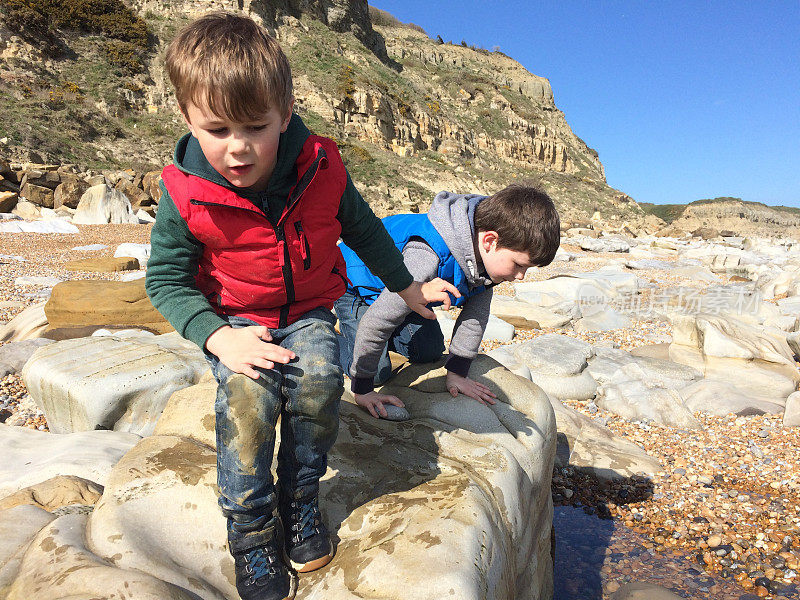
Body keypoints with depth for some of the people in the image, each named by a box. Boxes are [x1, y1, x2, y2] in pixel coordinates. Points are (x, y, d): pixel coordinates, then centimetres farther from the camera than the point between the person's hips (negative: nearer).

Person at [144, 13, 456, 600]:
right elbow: (166, 277, -7)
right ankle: (252, 531, -4)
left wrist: (407, 286, 14)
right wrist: (218, 336, -24)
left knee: (318, 384, -27)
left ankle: (301, 500, 1)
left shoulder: (320, 168, -13)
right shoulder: (184, 194, -17)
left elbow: (362, 229, 4)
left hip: (308, 312, 1)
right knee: (246, 400, -27)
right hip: (236, 320, -1)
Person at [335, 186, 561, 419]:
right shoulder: (427, 259, -46)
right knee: (378, 372, -13)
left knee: (430, 352, 7)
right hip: (357, 286, -7)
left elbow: (476, 311, -8)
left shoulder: (486, 252, -22)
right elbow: (375, 322, -38)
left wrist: (457, 371, -5)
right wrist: (362, 390, -27)